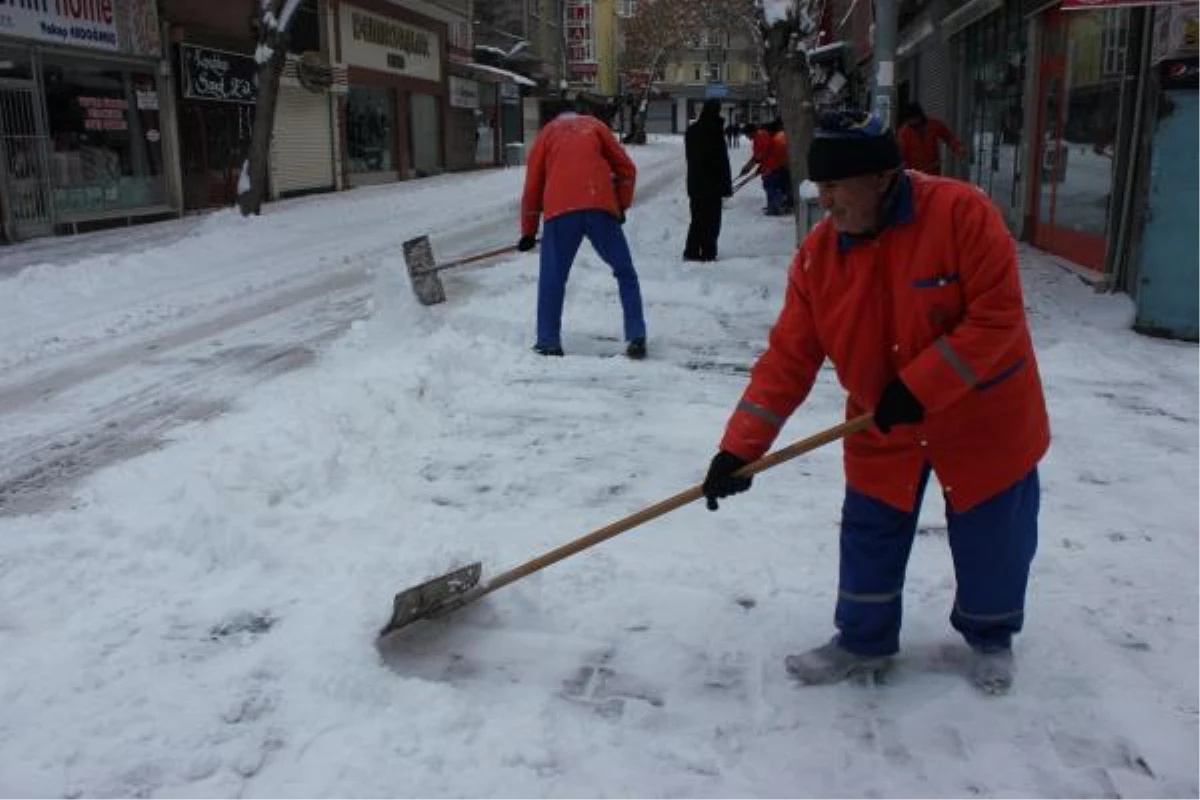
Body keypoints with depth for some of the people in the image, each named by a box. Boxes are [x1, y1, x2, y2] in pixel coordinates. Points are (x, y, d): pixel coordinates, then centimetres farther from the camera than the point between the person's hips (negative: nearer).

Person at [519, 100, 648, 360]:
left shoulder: (547, 132, 24)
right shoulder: (594, 125, 24)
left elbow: (533, 184, 19)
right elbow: (626, 168, 15)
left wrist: (529, 231, 24)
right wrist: (622, 206, 24)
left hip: (560, 211, 0)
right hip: (601, 207, 0)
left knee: (552, 278, 10)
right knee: (625, 273, 9)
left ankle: (548, 342, 8)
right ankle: (636, 337, 2)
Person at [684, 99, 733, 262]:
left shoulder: (691, 130, 8)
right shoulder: (714, 131, -14)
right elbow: (722, 159, -13)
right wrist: (727, 185, -9)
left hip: (694, 182, 7)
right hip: (712, 182, -7)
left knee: (697, 218, 14)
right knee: (711, 219, 0)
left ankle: (691, 251, 14)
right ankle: (708, 253, -1)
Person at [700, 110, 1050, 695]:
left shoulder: (961, 212, -24)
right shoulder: (817, 255, -12)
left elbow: (997, 317, -24)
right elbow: (788, 358, -11)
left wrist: (918, 388, -26)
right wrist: (740, 448, -17)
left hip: (984, 419, -3)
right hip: (882, 430, 3)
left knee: (990, 539, 14)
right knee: (870, 536, 10)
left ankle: (990, 636, 41)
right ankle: (865, 640, 33)